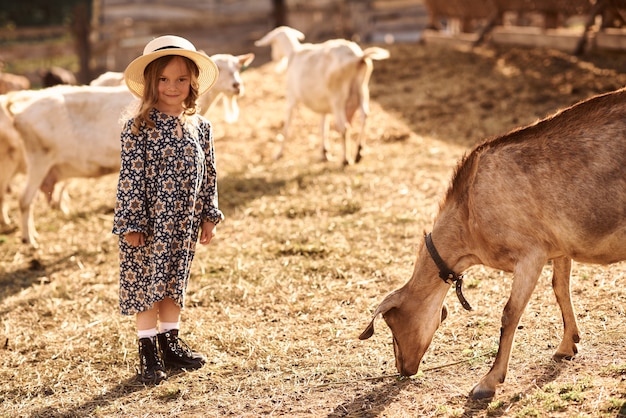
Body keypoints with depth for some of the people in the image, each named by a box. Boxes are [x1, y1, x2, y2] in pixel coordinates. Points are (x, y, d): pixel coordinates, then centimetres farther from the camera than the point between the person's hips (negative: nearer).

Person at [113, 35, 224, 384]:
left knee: (175, 282, 15)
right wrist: (131, 223, -14)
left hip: (185, 222, 5)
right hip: (150, 221, -5)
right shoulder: (139, 127, -11)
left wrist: (209, 216, 10)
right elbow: (131, 177, -12)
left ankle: (170, 342, 29)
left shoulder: (201, 126, 3)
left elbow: (209, 174, 9)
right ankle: (149, 352, 13)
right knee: (146, 283, 3)